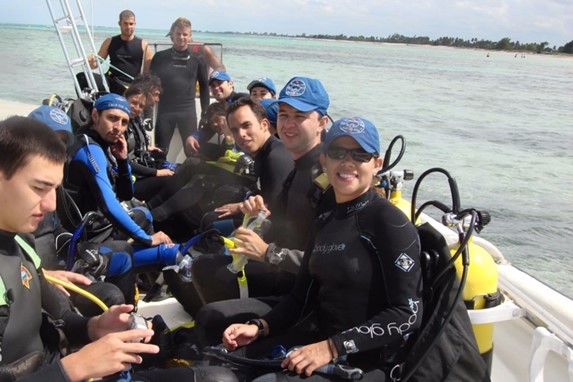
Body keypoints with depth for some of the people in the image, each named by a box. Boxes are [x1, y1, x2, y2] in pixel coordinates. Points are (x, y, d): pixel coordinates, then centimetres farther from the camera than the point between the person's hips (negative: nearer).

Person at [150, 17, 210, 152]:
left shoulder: (197, 59, 2)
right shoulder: (160, 57, 2)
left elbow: (204, 86, 7)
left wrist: (205, 113, 4)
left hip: (188, 111, 0)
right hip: (164, 110, 0)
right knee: (160, 150, 8)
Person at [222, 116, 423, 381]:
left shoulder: (390, 222, -13)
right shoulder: (326, 221, 10)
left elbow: (407, 314, -18)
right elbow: (303, 294, 13)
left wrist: (332, 348, -21)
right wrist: (259, 327, -3)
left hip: (367, 361, -6)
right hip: (318, 338, 7)